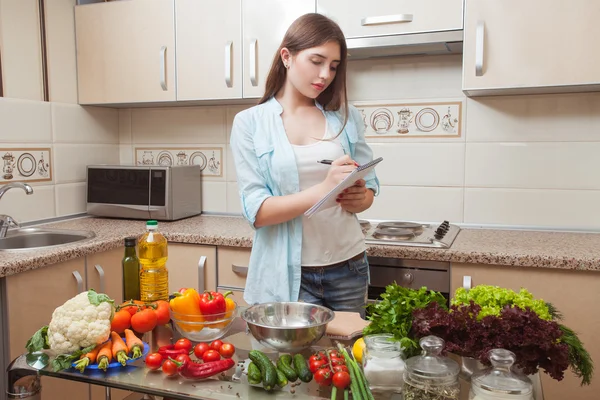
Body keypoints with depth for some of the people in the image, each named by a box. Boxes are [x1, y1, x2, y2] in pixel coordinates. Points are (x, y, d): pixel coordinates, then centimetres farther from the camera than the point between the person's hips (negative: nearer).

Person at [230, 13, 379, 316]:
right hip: (288, 274, -3)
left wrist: (359, 197, -14)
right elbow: (257, 211, -12)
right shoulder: (249, 123, -5)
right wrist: (323, 191, -27)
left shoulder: (346, 117, 4)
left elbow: (370, 188, 10)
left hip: (348, 268, 4)